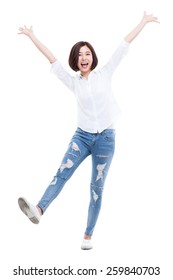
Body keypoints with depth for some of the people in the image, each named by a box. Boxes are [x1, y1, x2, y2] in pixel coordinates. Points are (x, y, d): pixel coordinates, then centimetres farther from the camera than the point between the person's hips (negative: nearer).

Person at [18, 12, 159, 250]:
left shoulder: (104, 74, 2)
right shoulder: (73, 81, 6)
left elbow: (124, 45, 2)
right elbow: (52, 59, 6)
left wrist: (143, 22, 5)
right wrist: (32, 36, 7)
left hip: (105, 137, -1)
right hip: (82, 135, 1)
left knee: (97, 187, 3)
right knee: (63, 172, -22)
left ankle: (88, 235, 9)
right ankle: (38, 210, -41)